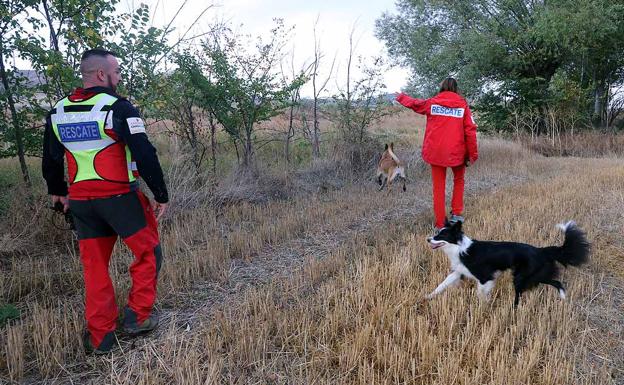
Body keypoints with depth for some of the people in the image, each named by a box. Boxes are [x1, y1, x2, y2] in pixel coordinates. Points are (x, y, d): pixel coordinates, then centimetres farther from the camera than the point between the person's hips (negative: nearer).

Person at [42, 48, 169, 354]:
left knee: (94, 266, 13)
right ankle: (138, 316, 14)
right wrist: (161, 195, -9)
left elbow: (50, 159, 20)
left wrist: (58, 191, 35)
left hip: (80, 201, 6)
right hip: (119, 198, -6)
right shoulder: (117, 108, -12)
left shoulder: (57, 112, 9)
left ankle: (100, 337, 19)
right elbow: (145, 154, -17)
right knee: (148, 252, 12)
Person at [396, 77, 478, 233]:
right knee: (458, 180, 25)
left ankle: (440, 225, 12)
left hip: (435, 152, 1)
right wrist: (472, 155, 2)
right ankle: (456, 213, 20)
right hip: (456, 152, 0)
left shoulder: (431, 103, 2)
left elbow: (413, 103, 20)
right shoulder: (463, 105, -1)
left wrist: (401, 97, 40)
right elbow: (470, 131, -5)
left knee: (438, 187, 10)